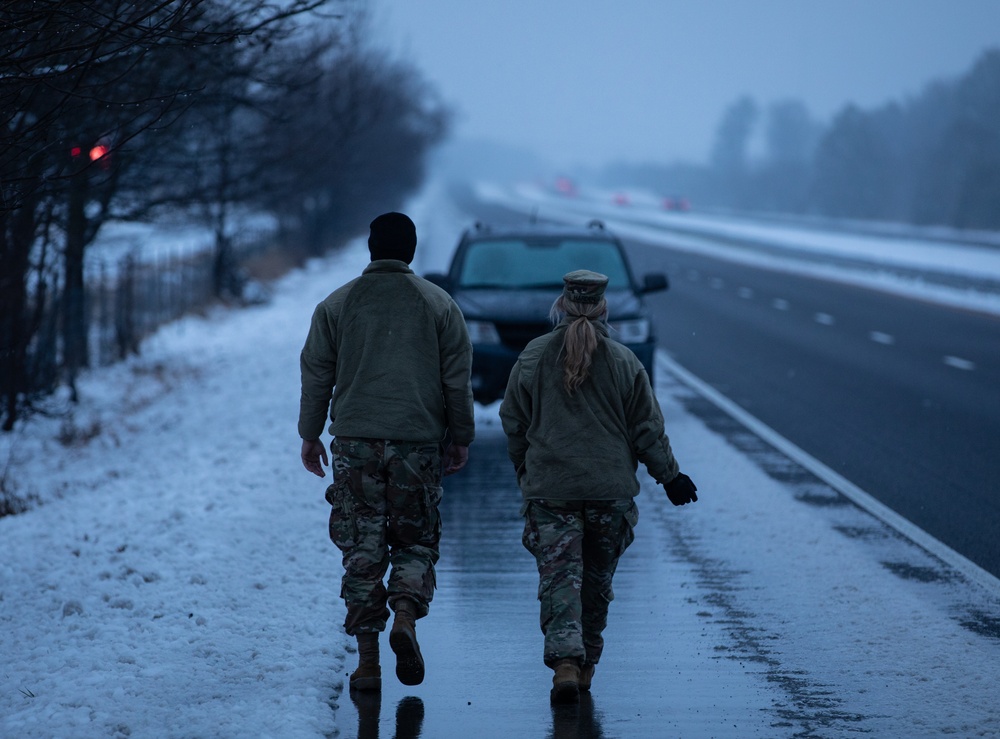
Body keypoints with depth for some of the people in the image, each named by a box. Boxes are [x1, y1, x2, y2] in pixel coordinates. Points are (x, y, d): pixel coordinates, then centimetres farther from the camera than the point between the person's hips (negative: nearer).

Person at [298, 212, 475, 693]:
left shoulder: (336, 305, 4)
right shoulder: (439, 305, 3)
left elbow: (316, 376, 7)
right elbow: (458, 380, 3)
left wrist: (310, 436, 15)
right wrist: (460, 438, 12)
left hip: (355, 442, 0)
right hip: (419, 444, 0)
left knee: (362, 550, 4)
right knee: (416, 542, 12)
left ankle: (367, 659, 0)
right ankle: (406, 615, -16)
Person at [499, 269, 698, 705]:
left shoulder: (532, 358, -1)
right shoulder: (624, 362, -1)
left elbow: (513, 423, 7)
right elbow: (647, 429, 3)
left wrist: (523, 470, 22)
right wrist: (669, 476, 14)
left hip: (549, 489, -1)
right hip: (611, 490, 1)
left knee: (559, 578, -3)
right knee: (597, 580, 15)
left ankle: (565, 660, -22)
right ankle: (586, 664, 23)